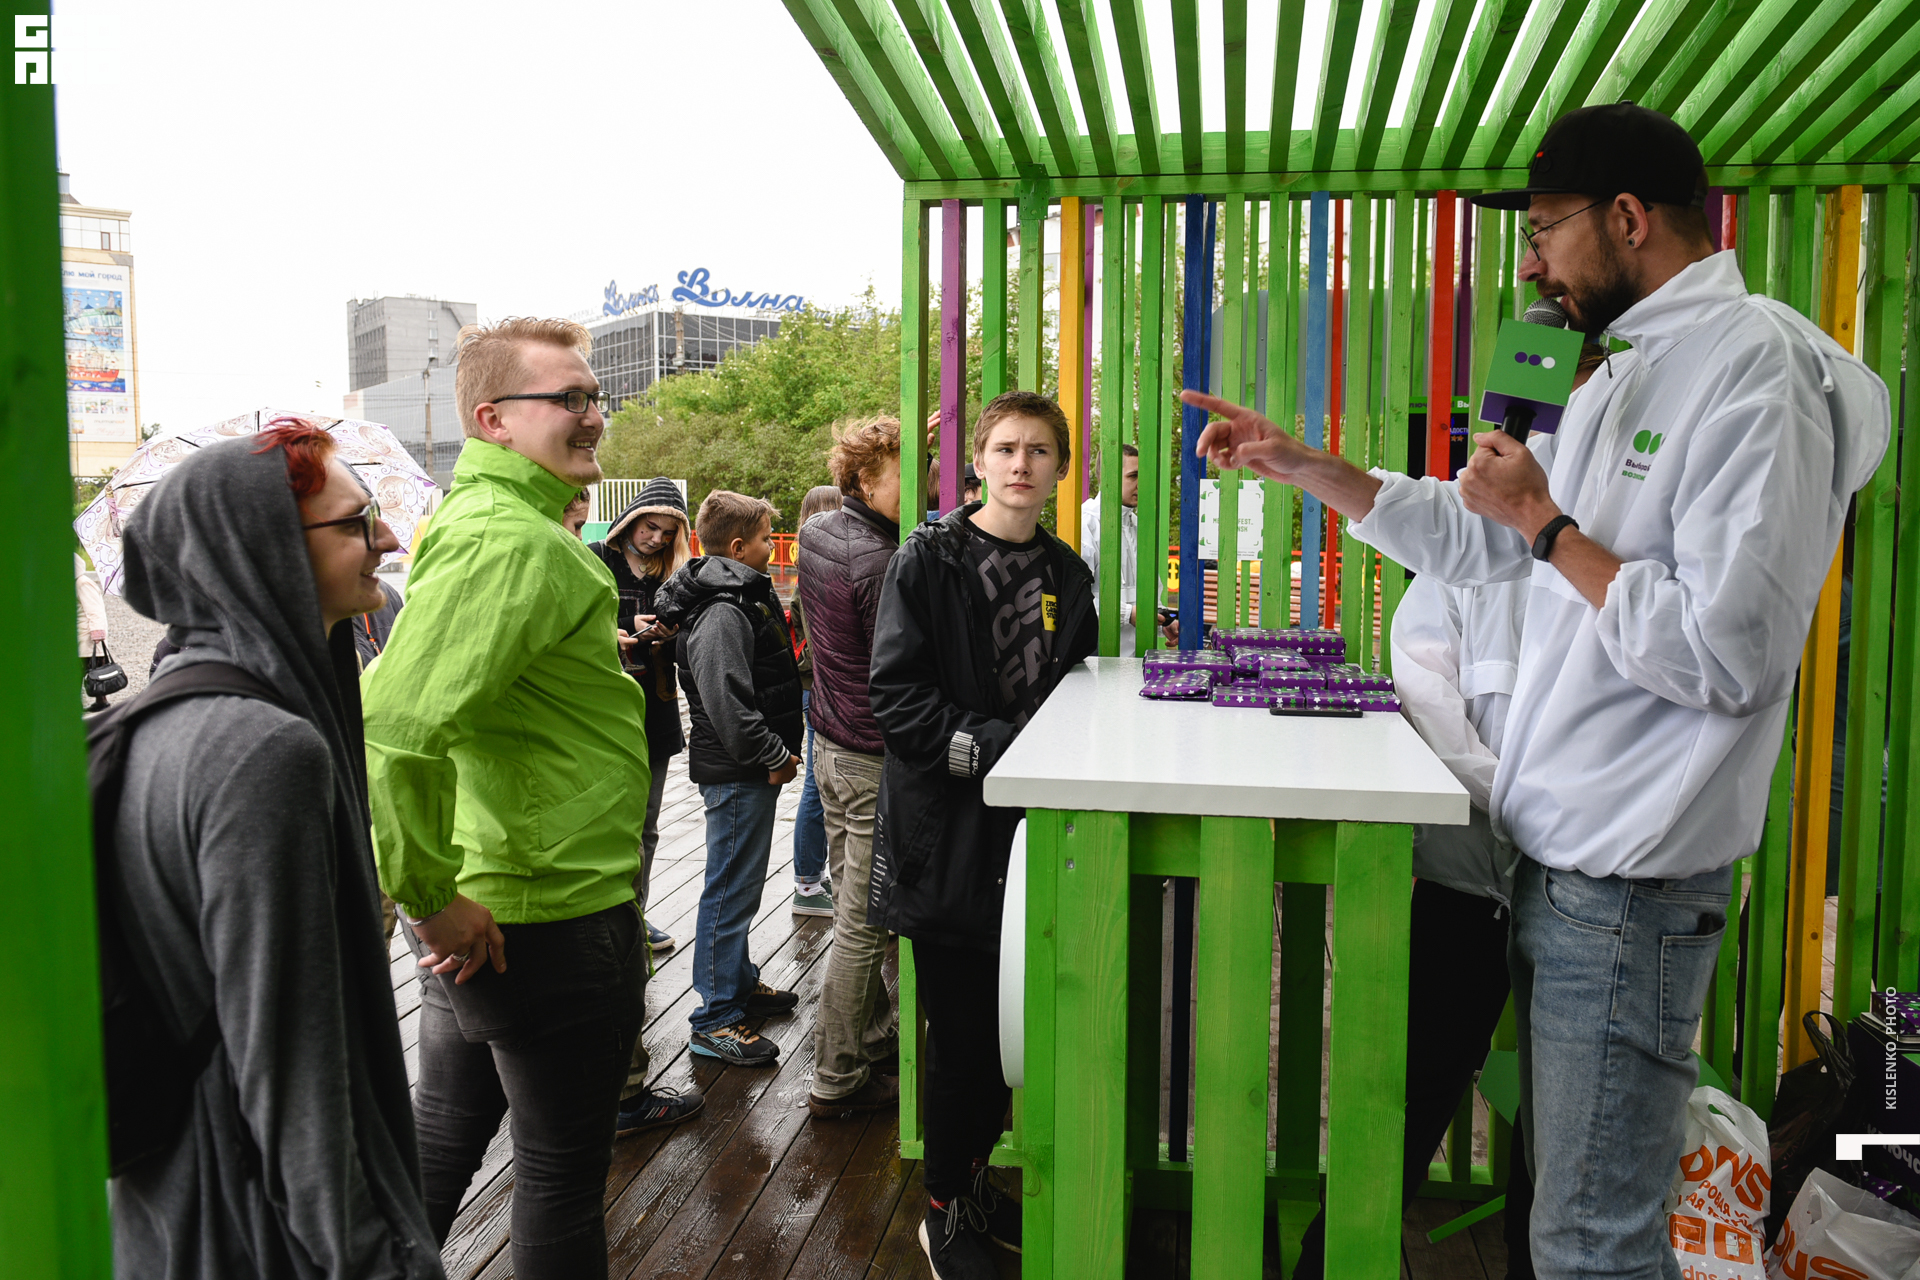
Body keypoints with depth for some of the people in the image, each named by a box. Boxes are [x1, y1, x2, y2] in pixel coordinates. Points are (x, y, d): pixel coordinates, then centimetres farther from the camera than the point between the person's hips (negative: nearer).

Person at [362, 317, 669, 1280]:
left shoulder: (477, 519, 13)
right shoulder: (514, 542, -22)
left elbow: (398, 699, 22)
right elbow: (393, 727, -33)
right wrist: (429, 893, -22)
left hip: (477, 918, 10)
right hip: (551, 917, -9)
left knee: (441, 1138, 22)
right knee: (562, 1173, 8)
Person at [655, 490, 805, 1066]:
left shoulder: (746, 597, 13)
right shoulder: (721, 614, -20)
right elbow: (726, 702, -28)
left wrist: (778, 752, 15)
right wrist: (775, 755, -19)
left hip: (753, 770, 10)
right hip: (737, 774, -10)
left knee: (741, 885, 21)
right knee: (730, 892, -3)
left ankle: (741, 983, 36)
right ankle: (715, 1022, 6)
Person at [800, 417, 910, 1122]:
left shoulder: (815, 531, 5)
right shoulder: (882, 565, -22)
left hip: (830, 744, 10)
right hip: (876, 760, -10)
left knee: (855, 909, 18)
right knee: (863, 924, 0)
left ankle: (876, 1038, 32)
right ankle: (838, 1081, 11)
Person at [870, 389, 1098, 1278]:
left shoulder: (1068, 576, 11)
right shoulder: (928, 561, -6)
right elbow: (896, 695, -13)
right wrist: (993, 746, -21)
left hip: (1024, 830, 5)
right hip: (945, 835, -5)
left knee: (1009, 1019, 12)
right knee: (961, 1030, 2)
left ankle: (974, 1178, 34)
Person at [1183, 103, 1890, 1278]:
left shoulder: (1760, 367, -15)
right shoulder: (1630, 376, 16)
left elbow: (1725, 654, -24)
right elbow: (1472, 538, 22)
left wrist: (1546, 523, -14)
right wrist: (1299, 463, 17)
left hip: (1629, 884, -10)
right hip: (1555, 862, 10)